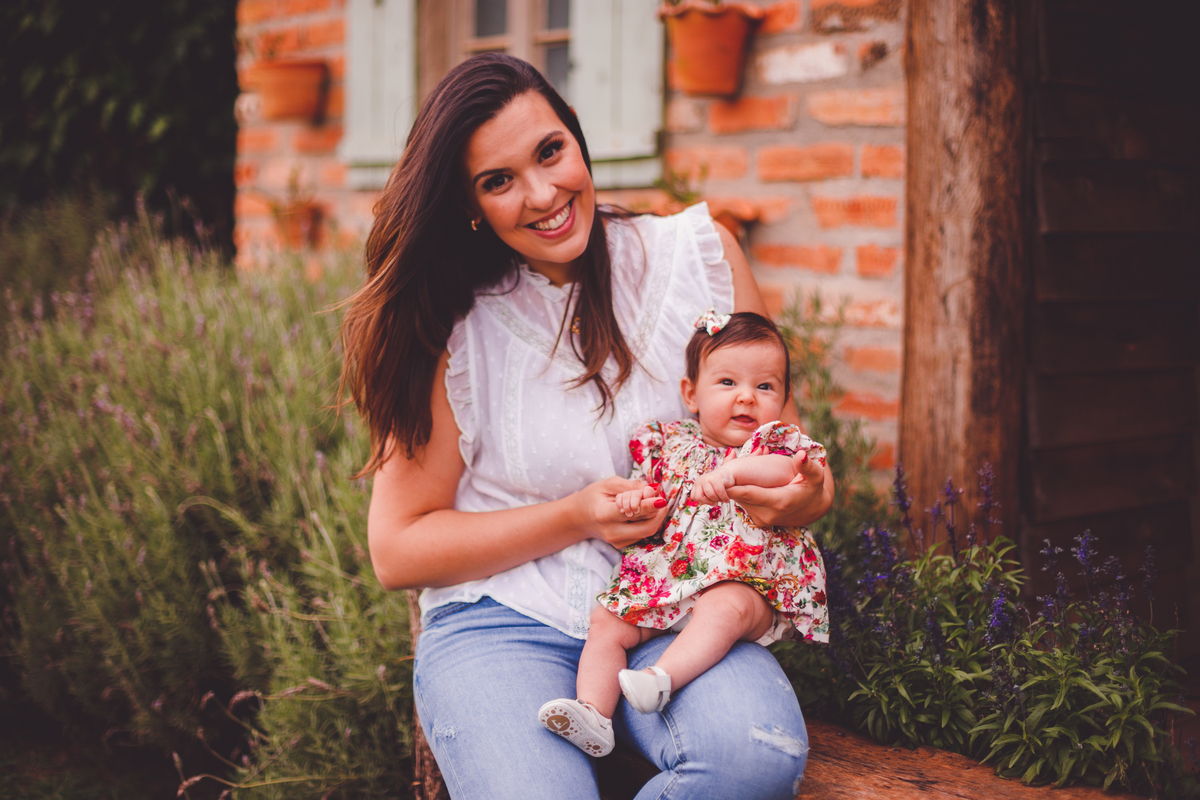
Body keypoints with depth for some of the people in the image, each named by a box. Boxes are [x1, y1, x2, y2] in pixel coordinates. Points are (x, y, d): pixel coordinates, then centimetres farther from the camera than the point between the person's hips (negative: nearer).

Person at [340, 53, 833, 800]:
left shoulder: (696, 254, 2)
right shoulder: (452, 324, -2)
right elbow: (398, 549, 0)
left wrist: (809, 494, -13)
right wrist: (576, 518, -13)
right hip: (500, 622, -2)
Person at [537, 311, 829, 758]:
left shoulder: (779, 443, 5)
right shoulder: (670, 441, 14)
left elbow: (789, 470, -17)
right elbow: (651, 491, 17)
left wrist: (732, 470, -31)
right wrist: (636, 497, -8)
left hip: (742, 585, -4)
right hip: (663, 580, 4)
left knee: (726, 608, -36)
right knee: (607, 621, -10)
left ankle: (663, 676, -48)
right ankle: (593, 712, -17)